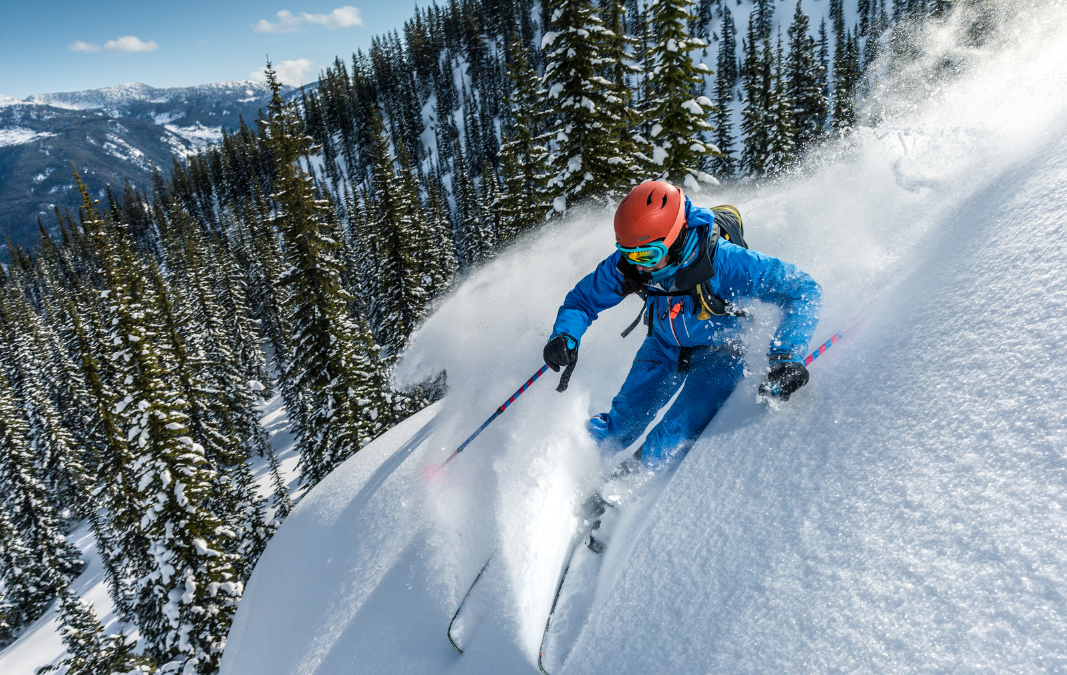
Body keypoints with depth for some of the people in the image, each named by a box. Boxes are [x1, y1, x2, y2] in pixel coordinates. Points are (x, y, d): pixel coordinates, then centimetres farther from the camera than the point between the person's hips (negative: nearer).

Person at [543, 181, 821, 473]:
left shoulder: (722, 261, -38)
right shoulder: (626, 265, -24)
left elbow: (802, 291, -36)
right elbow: (583, 299, -8)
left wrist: (787, 356, -48)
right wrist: (565, 336, -29)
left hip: (718, 350, -3)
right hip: (665, 345, 4)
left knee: (670, 443, -17)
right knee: (622, 421, -1)